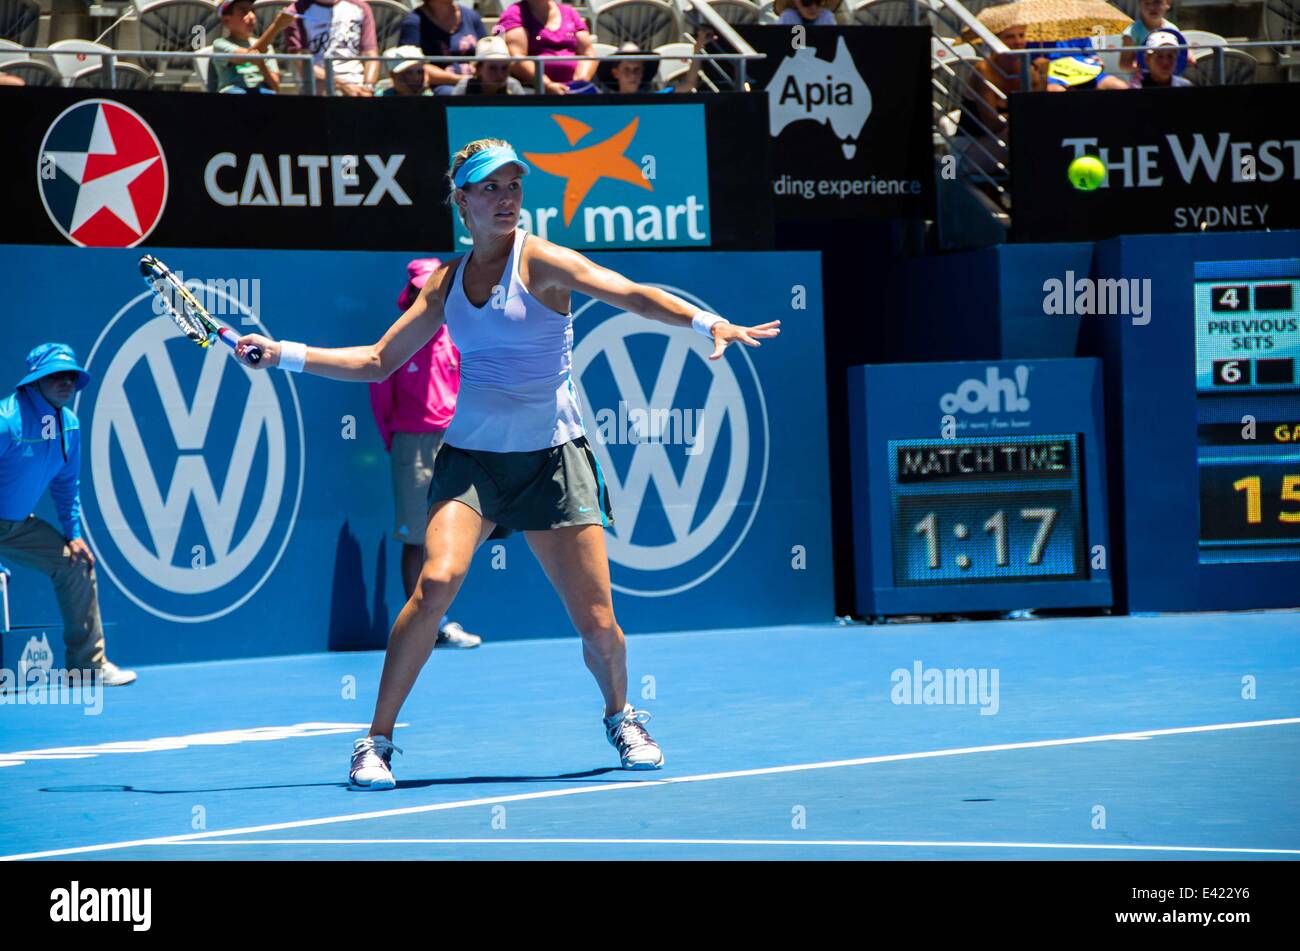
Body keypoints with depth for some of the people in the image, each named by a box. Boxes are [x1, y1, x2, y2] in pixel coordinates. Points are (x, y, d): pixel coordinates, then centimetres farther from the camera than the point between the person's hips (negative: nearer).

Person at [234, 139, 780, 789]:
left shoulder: (539, 260, -6)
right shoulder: (447, 282, 7)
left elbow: (634, 295, -19)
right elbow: (377, 360, 15)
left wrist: (709, 323, -35)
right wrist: (283, 354, 9)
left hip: (552, 458, -2)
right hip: (472, 456, 2)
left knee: (596, 620, -5)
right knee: (437, 579, -23)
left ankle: (621, 719, 28)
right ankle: (376, 741, -13)